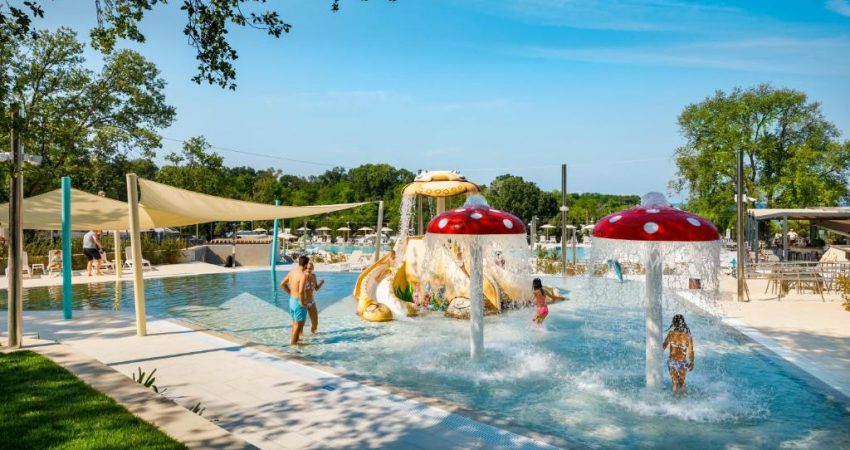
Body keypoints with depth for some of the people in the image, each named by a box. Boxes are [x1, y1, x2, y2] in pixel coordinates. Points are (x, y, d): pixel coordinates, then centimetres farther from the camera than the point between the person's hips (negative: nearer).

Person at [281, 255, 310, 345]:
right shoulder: (303, 275, -24)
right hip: (299, 302, -8)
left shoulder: (292, 272, 2)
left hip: (292, 300, 8)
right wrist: (302, 302, -19)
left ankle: (294, 339, 37)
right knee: (299, 323, 6)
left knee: (295, 321, 24)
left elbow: (282, 284, 12)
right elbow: (301, 291, -34)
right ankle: (293, 342, 14)